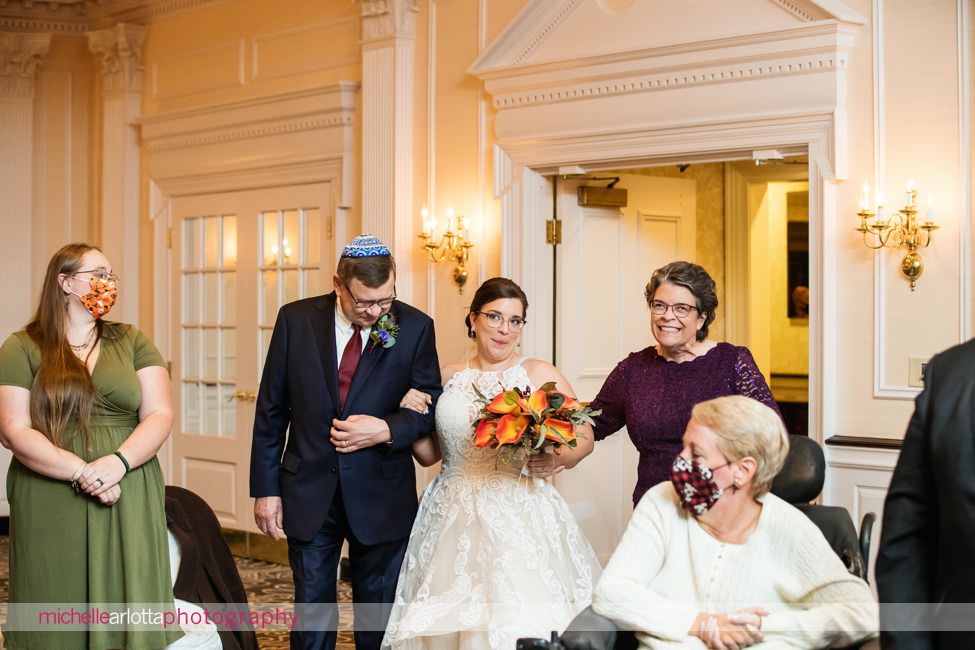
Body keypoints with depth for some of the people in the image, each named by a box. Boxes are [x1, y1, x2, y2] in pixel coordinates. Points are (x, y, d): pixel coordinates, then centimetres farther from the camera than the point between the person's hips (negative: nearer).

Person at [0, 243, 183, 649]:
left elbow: (159, 415, 2)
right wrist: (82, 472, -17)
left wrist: (119, 462, -16)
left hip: (128, 507, 2)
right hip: (52, 508, -2)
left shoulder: (132, 342, 9)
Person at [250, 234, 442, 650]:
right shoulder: (296, 319, -4)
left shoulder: (415, 327, -6)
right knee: (312, 607, 10)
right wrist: (265, 487, -1)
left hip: (381, 497, 0)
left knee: (379, 615, 12)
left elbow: (431, 407, 0)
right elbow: (271, 409, 1)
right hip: (309, 492, 1)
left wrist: (387, 429, -19)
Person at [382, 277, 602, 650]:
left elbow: (584, 437, 2)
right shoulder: (449, 379, 10)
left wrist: (556, 460, -17)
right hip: (452, 520, 3)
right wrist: (412, 417, -1)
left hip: (519, 518, -3)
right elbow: (429, 455, 16)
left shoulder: (540, 375, 0)